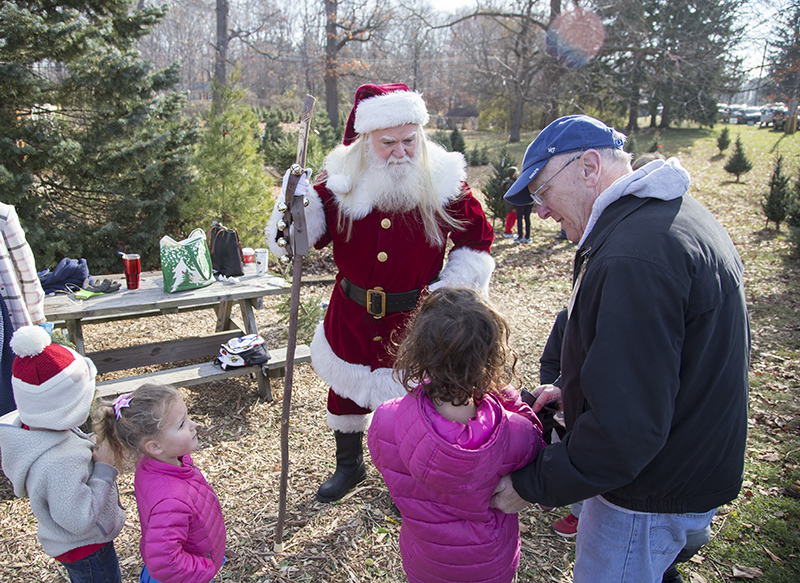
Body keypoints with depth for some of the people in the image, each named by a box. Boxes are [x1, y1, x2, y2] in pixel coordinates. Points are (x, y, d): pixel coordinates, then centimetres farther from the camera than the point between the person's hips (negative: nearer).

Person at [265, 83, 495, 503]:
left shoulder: (445, 182, -11)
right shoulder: (342, 179, -7)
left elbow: (476, 243, 0)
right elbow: (308, 236, -2)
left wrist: (449, 288, -11)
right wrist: (299, 201, -22)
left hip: (415, 321, -2)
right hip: (352, 318, 3)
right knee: (346, 393, 19)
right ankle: (349, 465, 48)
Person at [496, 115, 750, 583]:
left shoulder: (635, 257, -30)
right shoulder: (678, 213, 5)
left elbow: (627, 425, -32)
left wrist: (532, 485, -20)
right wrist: (574, 392, 11)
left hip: (652, 498, -9)